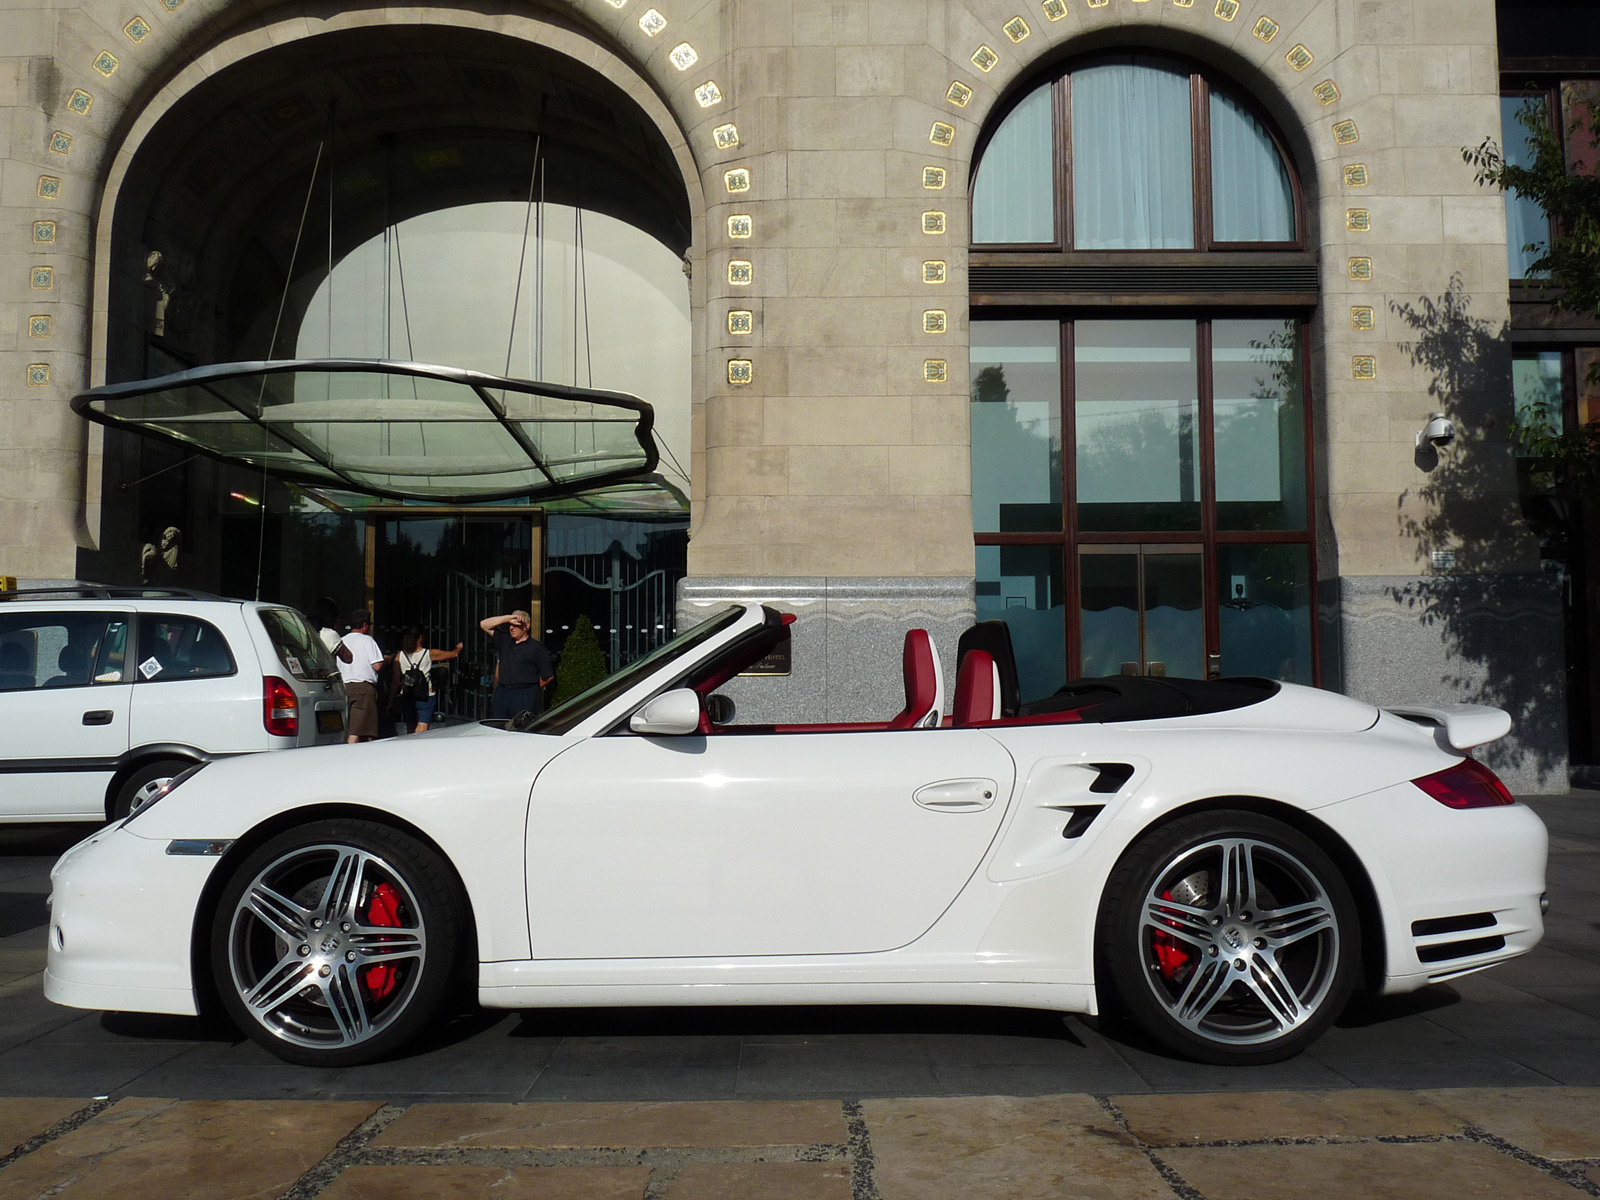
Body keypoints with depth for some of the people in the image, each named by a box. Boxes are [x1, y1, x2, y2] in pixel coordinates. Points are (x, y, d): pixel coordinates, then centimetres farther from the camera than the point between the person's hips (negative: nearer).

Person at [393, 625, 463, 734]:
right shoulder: (429, 654, -5)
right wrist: (459, 647, 29)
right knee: (421, 732, -6)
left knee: (410, 730, 15)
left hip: (406, 697, 3)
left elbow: (396, 680, 2)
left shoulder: (399, 655, 1)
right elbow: (454, 654, 6)